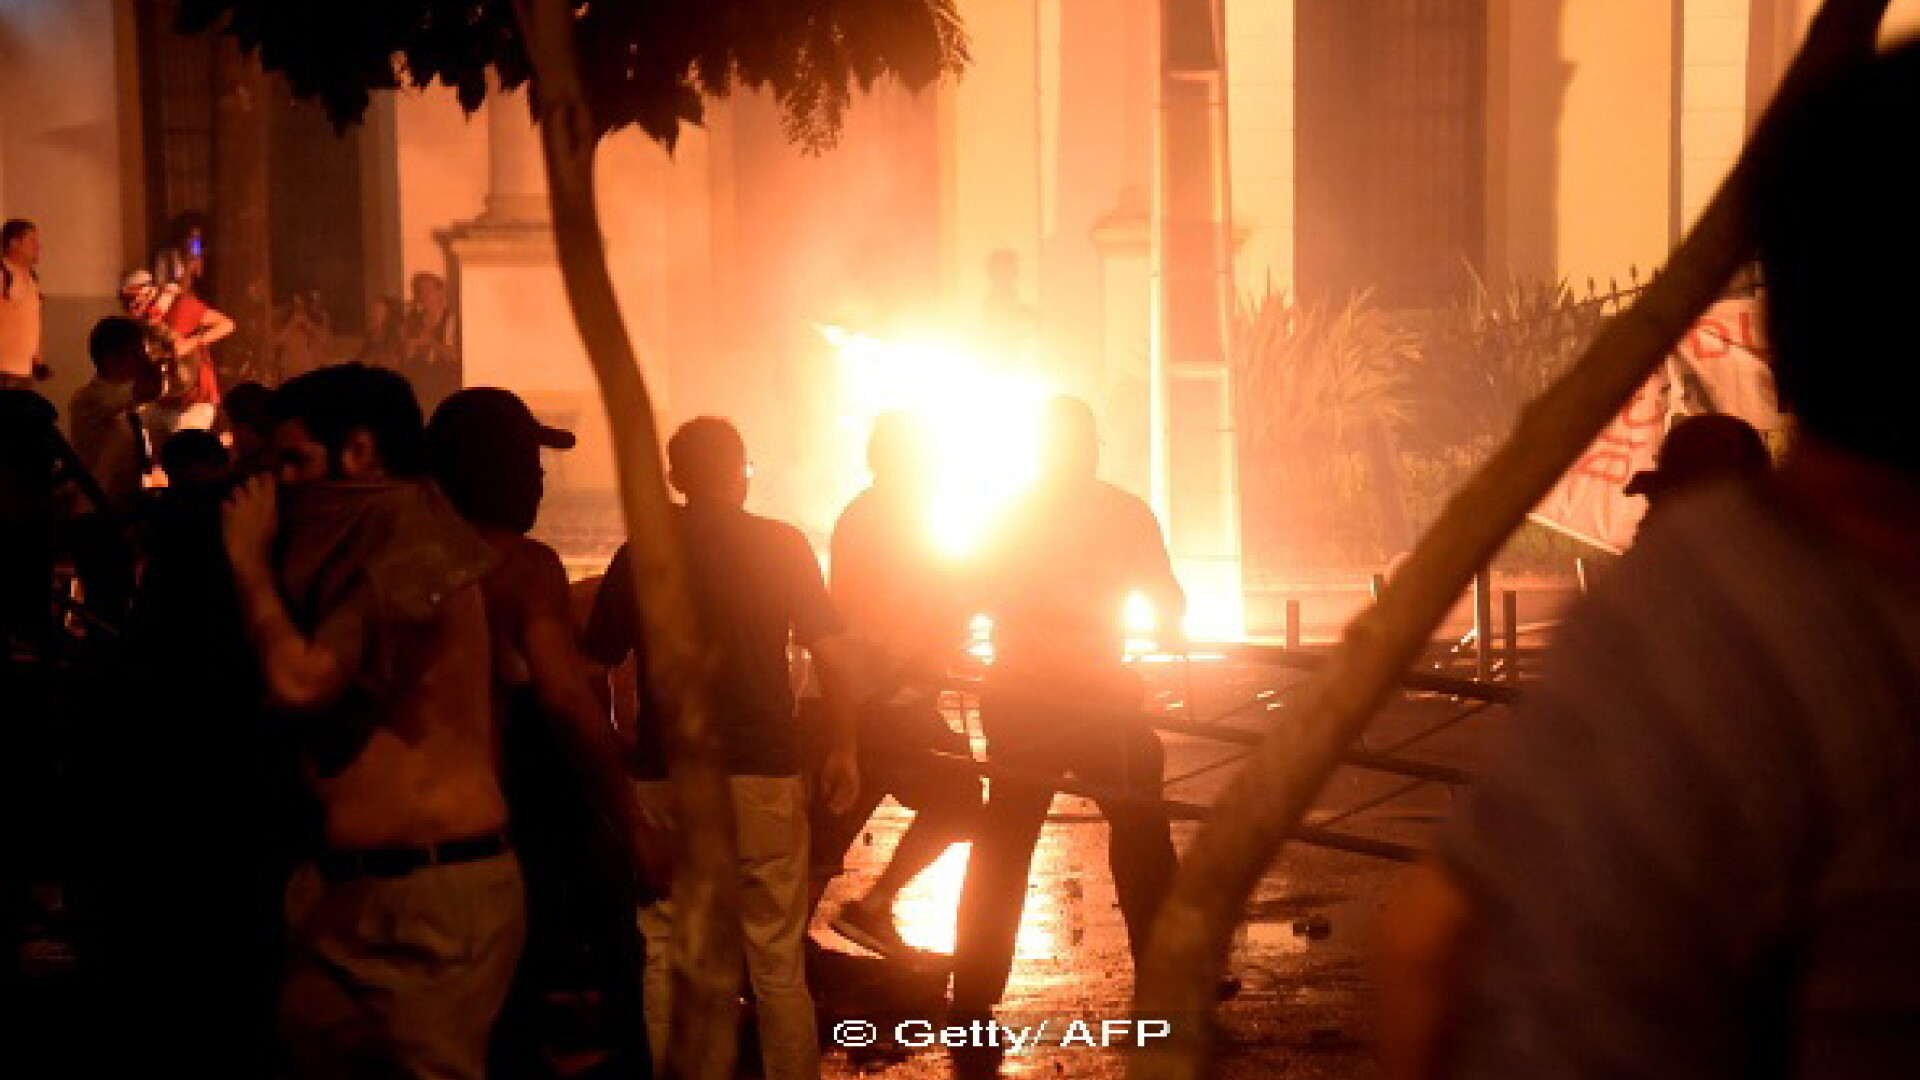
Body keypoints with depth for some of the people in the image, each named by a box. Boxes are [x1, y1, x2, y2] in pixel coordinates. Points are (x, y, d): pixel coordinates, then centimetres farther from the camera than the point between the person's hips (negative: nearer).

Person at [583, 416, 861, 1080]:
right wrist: (843, 751, 4)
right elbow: (831, 654, -5)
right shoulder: (781, 545, 0)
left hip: (664, 777, 1)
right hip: (762, 774, -1)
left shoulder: (640, 554, 4)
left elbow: (597, 663, 6)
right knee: (777, 959, 6)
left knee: (667, 954, 9)